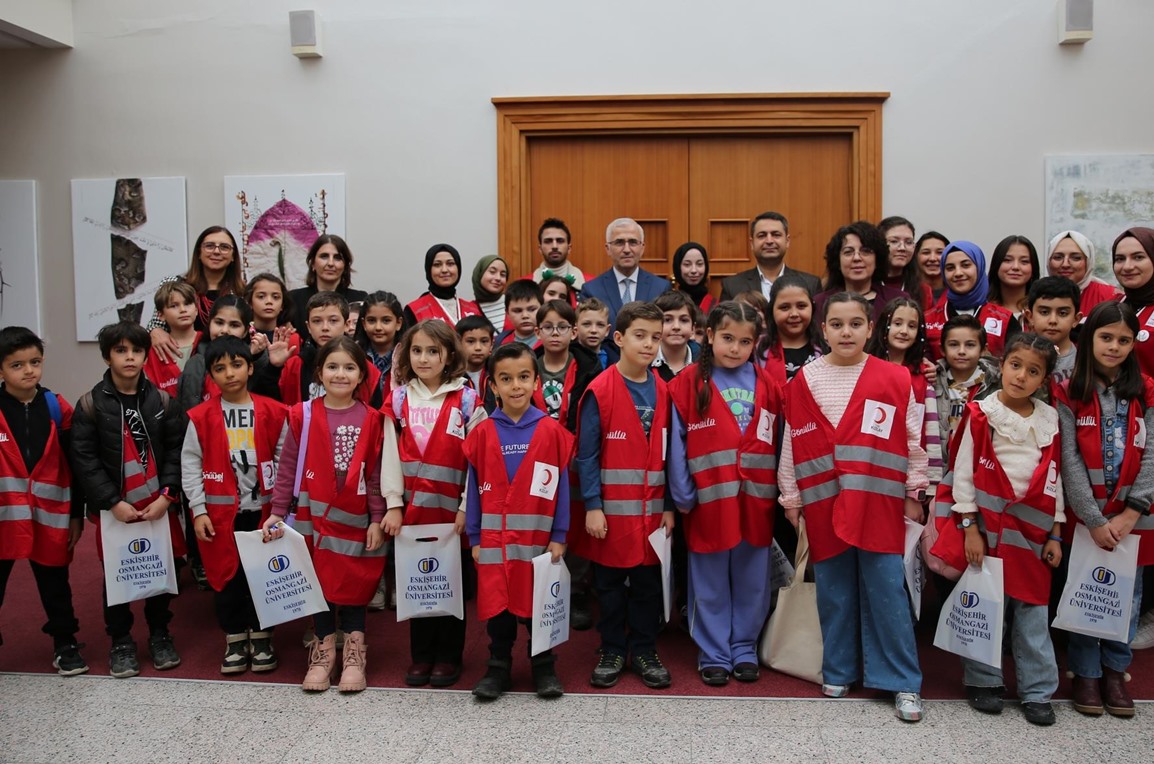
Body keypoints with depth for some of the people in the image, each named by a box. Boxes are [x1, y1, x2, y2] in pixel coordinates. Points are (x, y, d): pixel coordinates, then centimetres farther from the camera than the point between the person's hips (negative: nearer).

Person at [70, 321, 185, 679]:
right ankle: (120, 641, 25)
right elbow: (84, 458, -6)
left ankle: (160, 635, 28)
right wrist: (113, 502, -12)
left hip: (159, 507, 1)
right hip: (114, 509, -1)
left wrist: (167, 495, -10)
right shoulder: (90, 404, -3)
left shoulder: (163, 401, 2)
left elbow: (177, 451, 0)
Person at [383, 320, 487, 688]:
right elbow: (391, 455, 4)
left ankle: (448, 657, 18)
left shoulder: (467, 400, -1)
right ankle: (421, 655, 22)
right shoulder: (398, 400, 7)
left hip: (453, 508, -2)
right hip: (413, 506, 3)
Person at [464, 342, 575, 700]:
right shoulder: (483, 432, 0)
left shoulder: (551, 430, -3)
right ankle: (498, 668, 24)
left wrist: (559, 536, -3)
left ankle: (544, 668, 26)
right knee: (497, 603, 9)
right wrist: (474, 538, 2)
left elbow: (561, 486, -1)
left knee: (538, 604, 10)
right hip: (494, 539, 1)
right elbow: (474, 487, 4)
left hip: (538, 537, -1)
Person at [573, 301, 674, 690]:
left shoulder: (662, 391, 5)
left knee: (648, 581, 11)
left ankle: (644, 650, 26)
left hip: (652, 508, 4)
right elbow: (587, 454, -8)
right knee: (610, 583, 9)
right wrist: (592, 506, -12)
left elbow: (668, 452, 6)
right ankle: (612, 651, 24)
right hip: (612, 508, -3)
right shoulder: (599, 390, -9)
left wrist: (670, 506, 3)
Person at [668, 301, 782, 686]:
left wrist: (780, 490, 1)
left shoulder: (767, 386, 4)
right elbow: (677, 445, -5)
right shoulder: (688, 383, -5)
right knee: (711, 584, 9)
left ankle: (744, 649, 27)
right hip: (709, 501, -2)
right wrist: (683, 496, -7)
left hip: (755, 500, 3)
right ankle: (713, 654, 22)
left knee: (751, 582, 12)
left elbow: (778, 443, 6)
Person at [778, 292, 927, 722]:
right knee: (834, 591, 11)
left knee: (886, 590, 2)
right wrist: (791, 498, 7)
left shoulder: (895, 379, -1)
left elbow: (914, 440, 4)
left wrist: (915, 493, 5)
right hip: (824, 505, 2)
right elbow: (791, 445, 5)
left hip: (879, 503, -1)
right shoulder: (804, 382, 2)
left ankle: (902, 681, 14)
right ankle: (839, 671, 26)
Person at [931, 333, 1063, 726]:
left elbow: (1054, 479, 9)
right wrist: (969, 528, -8)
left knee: (1033, 611, 6)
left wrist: (1054, 534, 7)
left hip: (1031, 530, 3)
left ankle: (1037, 691, 17)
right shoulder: (980, 415, -5)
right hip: (985, 527, -2)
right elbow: (962, 472, -6)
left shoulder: (1049, 421, 5)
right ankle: (983, 681, 20)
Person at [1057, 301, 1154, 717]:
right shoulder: (1070, 394, -3)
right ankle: (1086, 672, 19)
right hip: (1085, 514, -2)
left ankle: (1115, 669, 26)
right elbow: (1070, 461, -8)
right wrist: (1095, 520, -12)